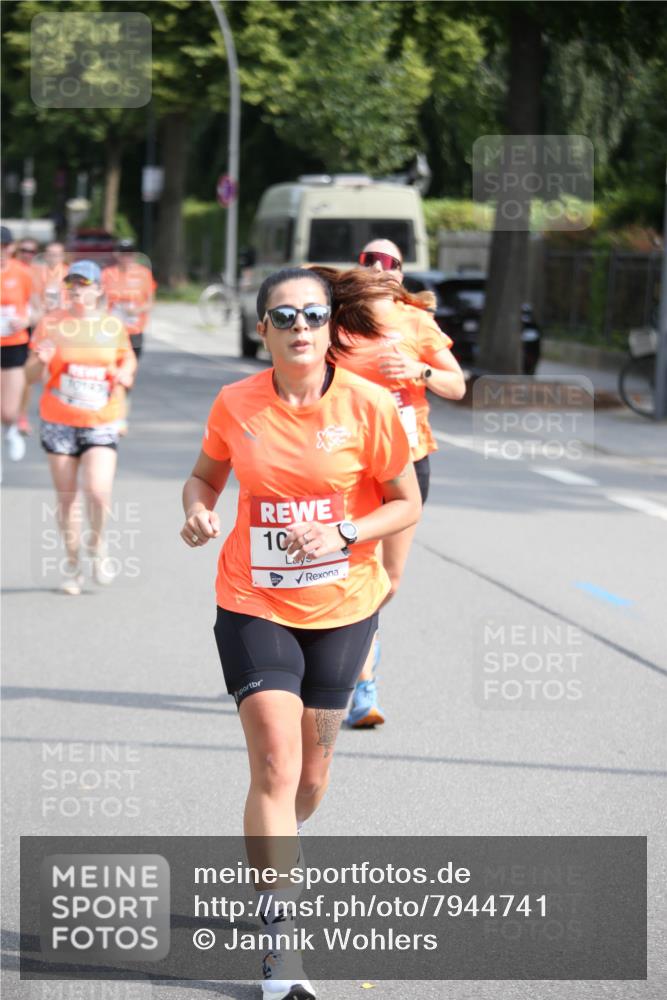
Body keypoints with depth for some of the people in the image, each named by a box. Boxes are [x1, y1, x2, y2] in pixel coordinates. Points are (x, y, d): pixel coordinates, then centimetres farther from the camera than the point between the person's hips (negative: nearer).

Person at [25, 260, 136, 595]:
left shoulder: (113, 326, 2)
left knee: (98, 492, -17)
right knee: (66, 497, 6)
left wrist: (125, 373, -4)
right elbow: (31, 375, 1)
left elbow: (127, 358, 19)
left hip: (101, 424, 0)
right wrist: (41, 361, -22)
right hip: (59, 423, 0)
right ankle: (72, 561, 24)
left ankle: (97, 544, 12)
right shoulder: (51, 324, -2)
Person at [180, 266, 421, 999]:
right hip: (253, 605, -1)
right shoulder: (235, 404, -5)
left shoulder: (367, 406, -10)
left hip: (342, 607, 1)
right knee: (275, 765, -13)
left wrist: (344, 534, -19)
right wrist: (197, 511, -11)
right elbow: (205, 474, 12)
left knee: (311, 773, 13)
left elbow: (406, 504, -2)